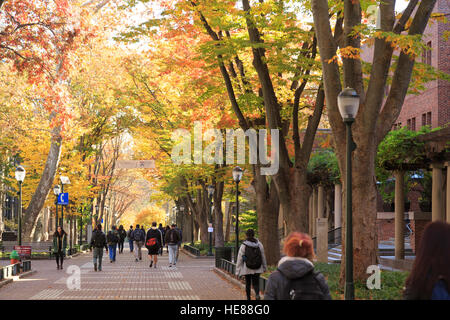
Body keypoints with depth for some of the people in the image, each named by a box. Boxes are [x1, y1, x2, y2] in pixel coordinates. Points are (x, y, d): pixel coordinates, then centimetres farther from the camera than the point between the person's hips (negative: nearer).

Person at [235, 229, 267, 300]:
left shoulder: (243, 246, -9)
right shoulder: (259, 244, -1)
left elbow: (239, 260, -8)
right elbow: (263, 257, 7)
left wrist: (238, 271, -2)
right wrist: (264, 267, 20)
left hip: (247, 269, -2)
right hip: (257, 269, 2)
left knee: (248, 284, 15)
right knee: (256, 283, 7)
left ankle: (248, 298, 22)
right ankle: (257, 294, -21)